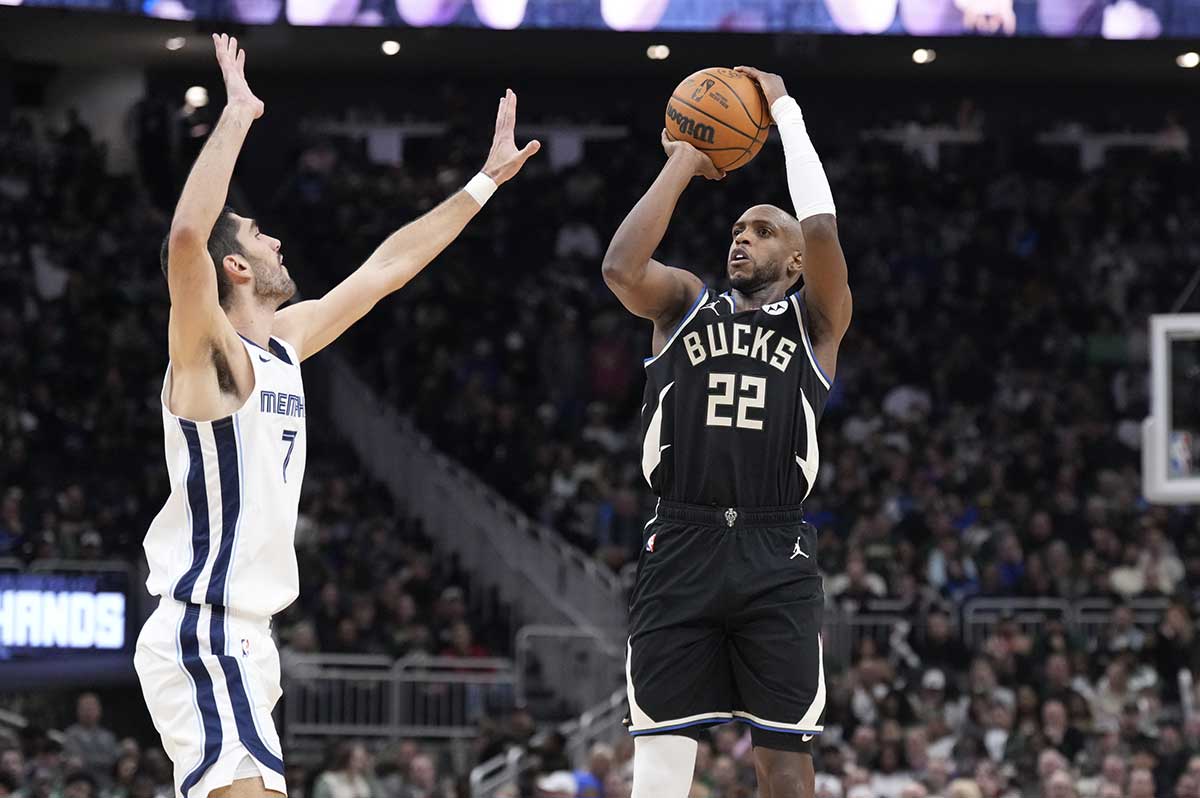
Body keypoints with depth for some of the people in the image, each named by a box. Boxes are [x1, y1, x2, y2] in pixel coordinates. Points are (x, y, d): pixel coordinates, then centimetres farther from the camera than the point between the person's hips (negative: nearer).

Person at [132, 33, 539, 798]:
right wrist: (237, 116, -26)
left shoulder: (285, 341, 13)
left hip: (244, 637, 10)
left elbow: (387, 267, 23)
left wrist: (486, 180, 27)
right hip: (202, 638, -10)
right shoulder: (209, 352, -12)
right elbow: (186, 238, -31)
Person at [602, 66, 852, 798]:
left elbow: (821, 229, -10)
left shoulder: (815, 320, 9)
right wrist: (683, 162, 0)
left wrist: (785, 111, -1)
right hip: (682, 548, 1)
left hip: (776, 556, -1)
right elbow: (620, 268, -7)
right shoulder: (684, 304, 15)